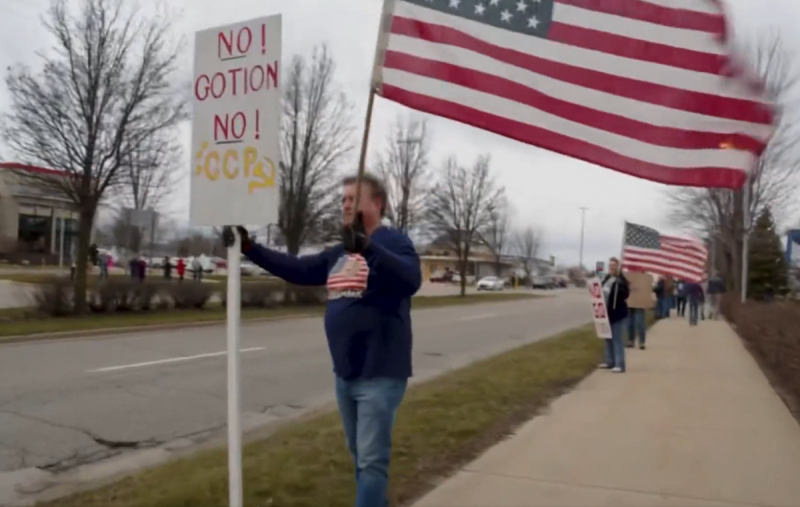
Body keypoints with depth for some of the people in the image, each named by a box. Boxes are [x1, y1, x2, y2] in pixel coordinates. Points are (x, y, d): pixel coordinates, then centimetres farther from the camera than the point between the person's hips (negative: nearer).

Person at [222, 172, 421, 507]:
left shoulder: (394, 242, -12)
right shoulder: (337, 253, 12)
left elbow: (411, 279, -31)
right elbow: (297, 269, 14)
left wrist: (367, 246, -46)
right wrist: (248, 247, 6)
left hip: (380, 374, -8)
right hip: (344, 373, 8)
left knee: (372, 460, -5)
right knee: (360, 456, 19)